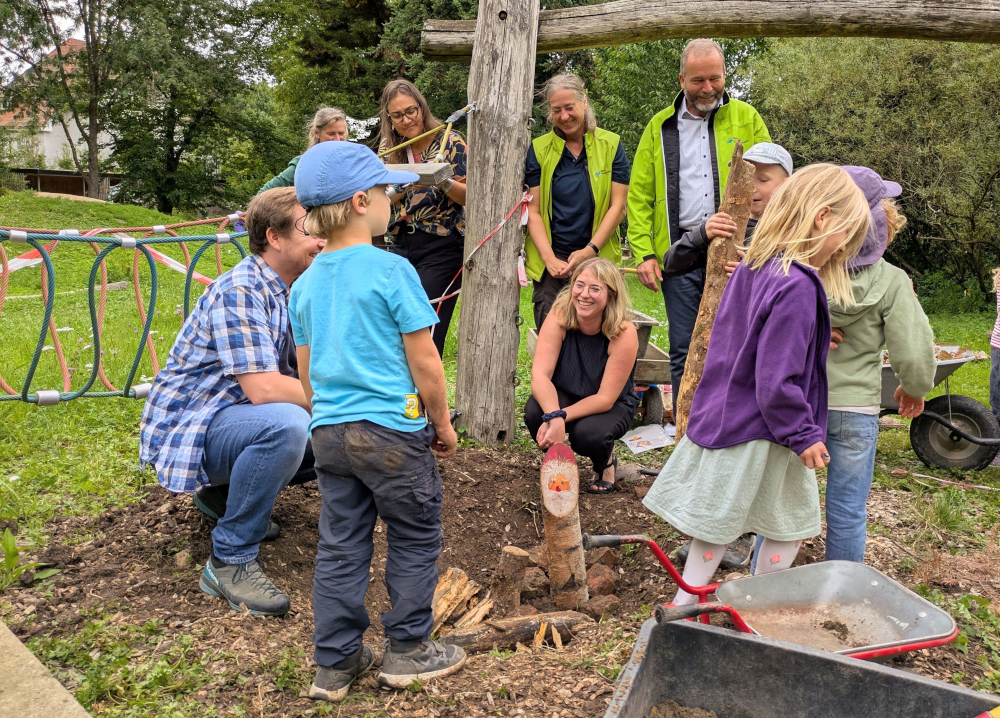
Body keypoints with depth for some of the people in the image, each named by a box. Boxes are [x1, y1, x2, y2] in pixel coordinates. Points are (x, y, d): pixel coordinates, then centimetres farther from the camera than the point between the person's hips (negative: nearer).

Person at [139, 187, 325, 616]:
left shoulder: (293, 292, 6)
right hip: (186, 424, -9)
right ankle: (230, 561, -20)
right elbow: (263, 388, -30)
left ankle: (224, 493, 15)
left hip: (236, 416, 9)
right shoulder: (240, 290, -22)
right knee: (284, 424, -36)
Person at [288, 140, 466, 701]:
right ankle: (407, 651, 23)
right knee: (416, 540, 12)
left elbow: (307, 375, 13)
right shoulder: (391, 270, -12)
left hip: (329, 433, 6)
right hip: (391, 430, -6)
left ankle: (336, 663, 24)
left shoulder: (306, 284, 7)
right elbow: (425, 364, -12)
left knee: (341, 547, 14)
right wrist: (442, 424, 1)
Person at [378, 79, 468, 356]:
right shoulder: (390, 149, 10)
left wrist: (444, 182, -25)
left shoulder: (450, 142, -3)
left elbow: (469, 196, -6)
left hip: (442, 248, -5)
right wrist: (407, 183, -17)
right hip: (401, 247, 5)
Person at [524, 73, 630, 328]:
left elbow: (617, 206, 0)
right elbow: (533, 210, 2)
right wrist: (550, 259, -10)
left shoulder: (611, 145, 4)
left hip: (598, 260, 0)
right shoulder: (538, 149, 6)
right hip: (549, 265, 1)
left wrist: (589, 251, -10)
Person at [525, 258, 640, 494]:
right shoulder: (559, 317, -21)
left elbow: (605, 398, -25)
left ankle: (606, 463, 5)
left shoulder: (624, 334, -27)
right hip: (565, 394, 2)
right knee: (535, 411, -30)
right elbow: (540, 375, -27)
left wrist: (561, 418, -36)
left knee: (587, 434, -34)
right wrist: (553, 416, -46)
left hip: (612, 406, -2)